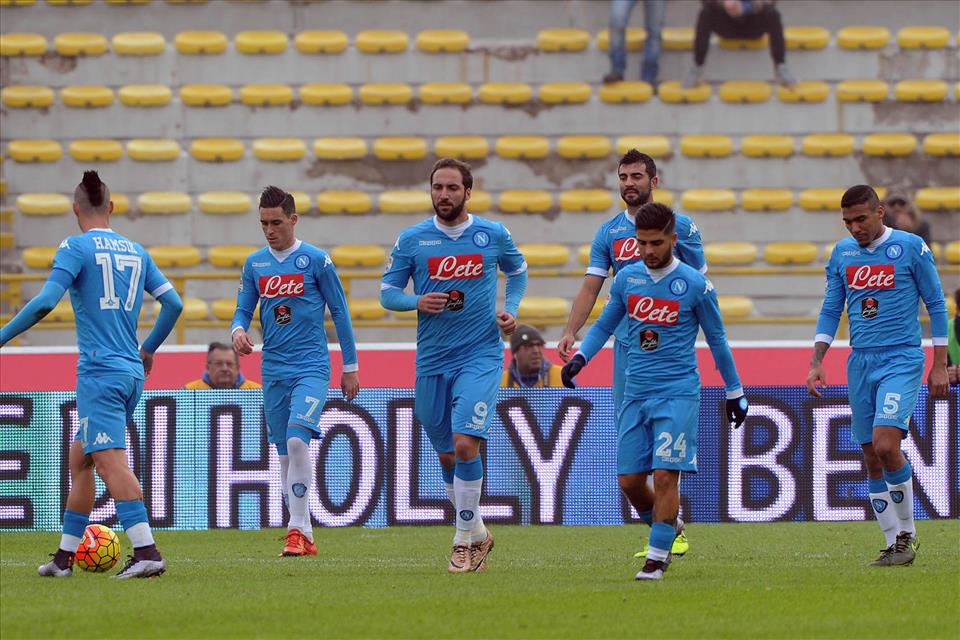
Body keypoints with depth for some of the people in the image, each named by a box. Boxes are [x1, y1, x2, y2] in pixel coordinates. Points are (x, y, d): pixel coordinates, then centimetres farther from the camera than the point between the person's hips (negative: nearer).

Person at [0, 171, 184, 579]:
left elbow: (45, 302, -15)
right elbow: (173, 303, 15)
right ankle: (65, 557, 20)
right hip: (132, 371, 7)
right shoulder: (136, 251, 14)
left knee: (111, 461, -13)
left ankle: (147, 552, -26)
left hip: (99, 372, -7)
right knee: (79, 461, 17)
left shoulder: (76, 247, -5)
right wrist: (148, 349, 30)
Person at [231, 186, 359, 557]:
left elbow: (339, 312, 1)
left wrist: (351, 366, 2)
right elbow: (244, 310, 12)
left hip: (311, 367, -5)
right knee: (285, 453, 7)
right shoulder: (254, 264, 8)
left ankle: (297, 530, -17)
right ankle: (303, 536, 14)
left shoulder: (315, 260, -4)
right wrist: (239, 331, -13)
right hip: (273, 370, 5)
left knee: (297, 441, -21)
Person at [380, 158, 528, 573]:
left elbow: (518, 271, 19)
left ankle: (464, 540, -8)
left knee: (465, 445, -19)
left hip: (480, 356, -3)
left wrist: (511, 308, 2)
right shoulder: (412, 240, 1)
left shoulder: (494, 235, 1)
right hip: (431, 362, 3)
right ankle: (477, 533, 30)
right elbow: (387, 291, 5)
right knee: (447, 457, 10)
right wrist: (417, 302, -15)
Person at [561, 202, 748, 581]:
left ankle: (657, 557, -7)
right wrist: (580, 357, -1)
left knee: (665, 475, -14)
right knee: (629, 480, 2)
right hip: (636, 394, 4)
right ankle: (668, 524, 28)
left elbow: (716, 340, 5)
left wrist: (735, 393, 11)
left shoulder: (695, 285, -5)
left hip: (678, 394, -4)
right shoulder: (626, 279, 5)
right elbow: (605, 325, 18)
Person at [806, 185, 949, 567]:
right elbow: (830, 311, 15)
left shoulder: (911, 248, -4)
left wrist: (940, 366, -2)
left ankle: (907, 532, -4)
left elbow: (936, 306, 1)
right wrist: (816, 362, 5)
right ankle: (894, 545, 10)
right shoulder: (843, 253, 9)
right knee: (872, 459, 3)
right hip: (860, 363, 5)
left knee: (885, 445, -21)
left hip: (902, 360, -5)